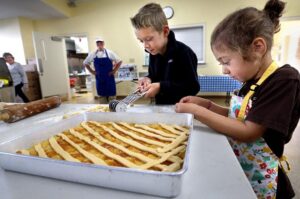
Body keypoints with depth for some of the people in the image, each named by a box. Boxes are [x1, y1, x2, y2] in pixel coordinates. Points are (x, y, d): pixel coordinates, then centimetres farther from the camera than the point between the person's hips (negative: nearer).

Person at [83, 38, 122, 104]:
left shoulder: (109, 52, -2)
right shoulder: (93, 54, 4)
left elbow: (119, 61, 1)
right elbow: (85, 63, 15)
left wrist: (114, 71, -4)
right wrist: (92, 71, 6)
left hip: (109, 77, -2)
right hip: (99, 78, 2)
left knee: (112, 95, 3)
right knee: (102, 95, 10)